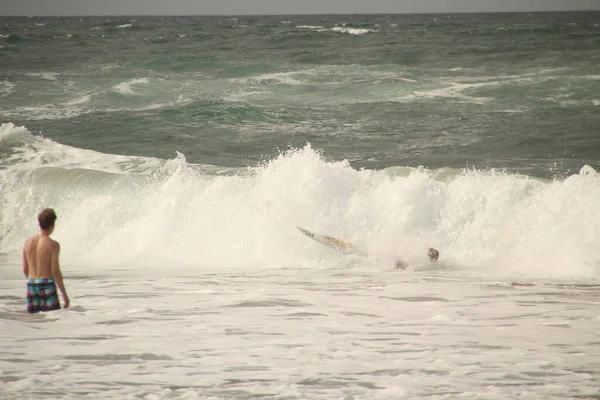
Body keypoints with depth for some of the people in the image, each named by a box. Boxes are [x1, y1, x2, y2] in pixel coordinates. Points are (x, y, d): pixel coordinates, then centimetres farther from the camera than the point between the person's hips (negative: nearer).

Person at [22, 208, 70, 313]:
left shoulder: (28, 242, 6)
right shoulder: (53, 245, -11)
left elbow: (25, 269, 11)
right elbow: (55, 271, -14)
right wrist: (64, 294, -9)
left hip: (31, 284, 6)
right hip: (47, 285, -6)